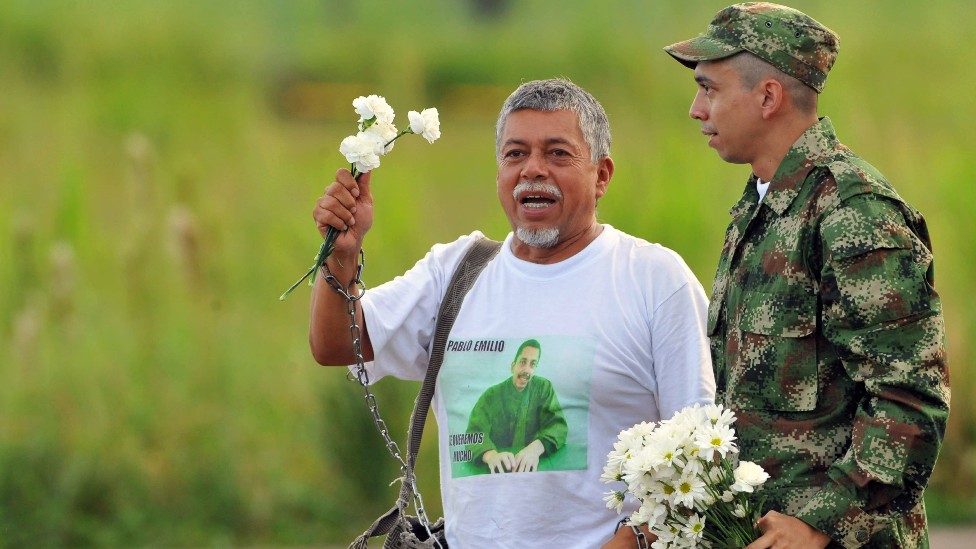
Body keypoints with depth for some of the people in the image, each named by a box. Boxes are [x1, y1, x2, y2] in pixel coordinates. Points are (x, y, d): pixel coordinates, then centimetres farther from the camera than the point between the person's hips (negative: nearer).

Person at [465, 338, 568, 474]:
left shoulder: (544, 388, 2)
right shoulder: (491, 395, -1)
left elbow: (557, 425, -9)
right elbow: (475, 434, -13)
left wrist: (536, 448, -31)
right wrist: (491, 455, -37)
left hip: (534, 468, -1)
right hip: (499, 469, 1)